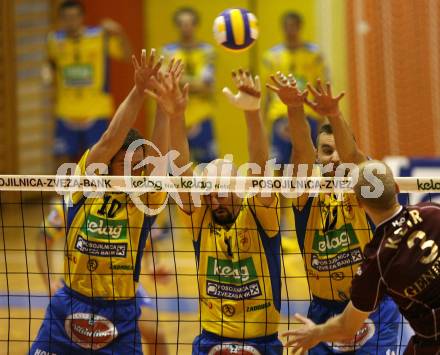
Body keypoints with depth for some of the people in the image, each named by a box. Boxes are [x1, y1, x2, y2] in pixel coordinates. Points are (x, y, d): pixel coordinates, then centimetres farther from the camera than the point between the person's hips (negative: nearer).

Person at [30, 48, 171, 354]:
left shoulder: (145, 199, -2)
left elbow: (159, 155, -16)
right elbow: (109, 142, -16)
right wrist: (138, 91, -24)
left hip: (121, 317, 0)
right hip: (68, 313, 0)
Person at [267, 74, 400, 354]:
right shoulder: (307, 193, 1)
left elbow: (351, 153, -23)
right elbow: (301, 149, -17)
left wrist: (334, 115, -44)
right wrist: (294, 108, -37)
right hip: (324, 308, 2)